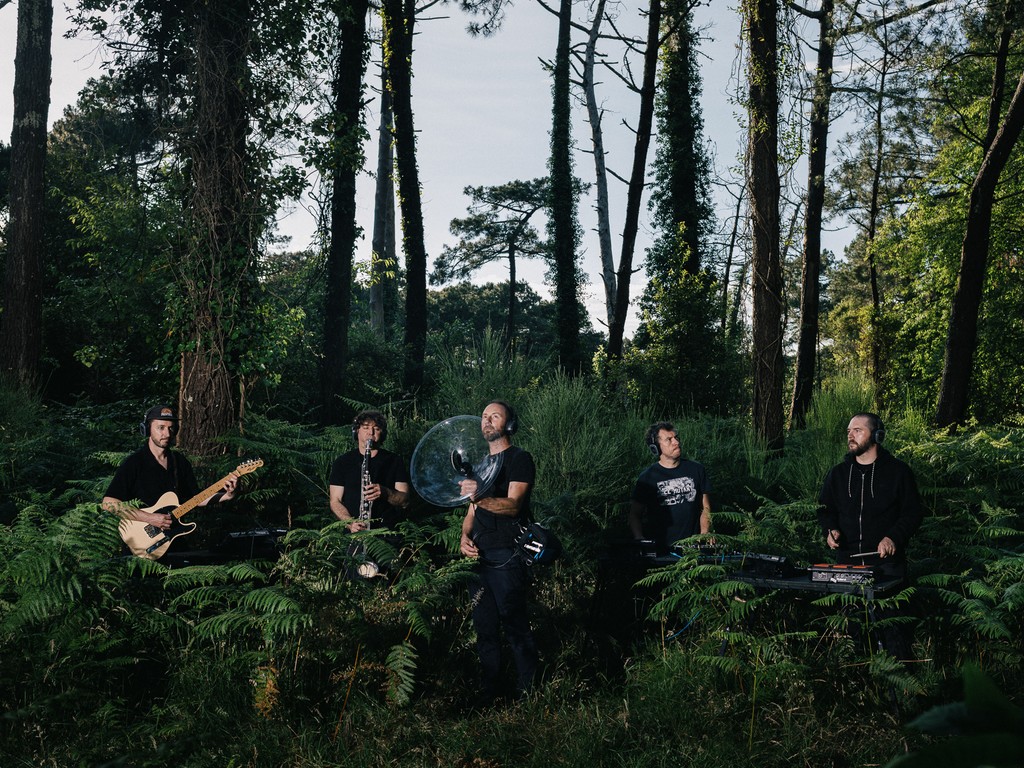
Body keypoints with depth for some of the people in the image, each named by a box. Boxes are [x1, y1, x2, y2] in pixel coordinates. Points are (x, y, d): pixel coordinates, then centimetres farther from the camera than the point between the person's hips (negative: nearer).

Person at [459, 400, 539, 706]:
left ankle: (527, 691, 5)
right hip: (479, 555, 7)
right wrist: (465, 536, 1)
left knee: (515, 624, -5)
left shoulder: (519, 459, -4)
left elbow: (512, 504, -18)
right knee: (485, 625, 10)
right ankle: (489, 689, 19)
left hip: (507, 556, -7)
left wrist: (480, 497, -35)